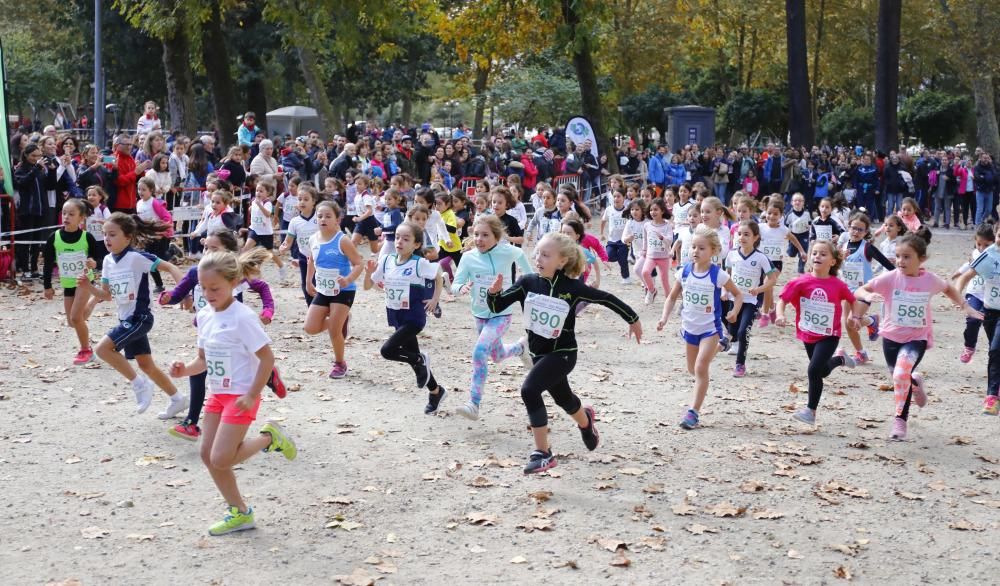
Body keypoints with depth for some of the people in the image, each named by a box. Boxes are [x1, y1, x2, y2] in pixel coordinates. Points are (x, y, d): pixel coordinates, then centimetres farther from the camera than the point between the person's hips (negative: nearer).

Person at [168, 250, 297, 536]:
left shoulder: (242, 317, -19)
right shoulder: (205, 316, 4)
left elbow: (267, 357, -18)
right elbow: (204, 359, 14)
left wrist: (252, 396, -19)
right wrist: (185, 369, -7)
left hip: (240, 395, -8)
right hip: (216, 394, 8)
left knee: (221, 459, -13)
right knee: (208, 455, 7)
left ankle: (268, 438, 10)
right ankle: (239, 512, 19)